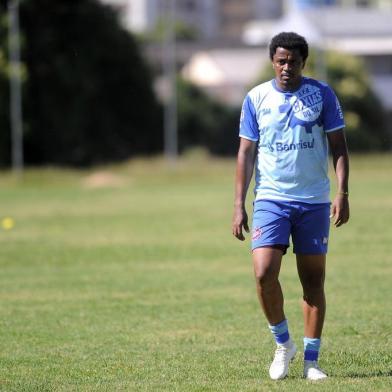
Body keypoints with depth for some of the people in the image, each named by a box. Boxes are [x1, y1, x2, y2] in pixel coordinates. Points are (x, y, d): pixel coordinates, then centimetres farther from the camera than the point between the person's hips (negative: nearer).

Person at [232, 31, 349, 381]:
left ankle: (311, 360, 10)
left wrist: (342, 193, -8)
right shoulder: (256, 98, 3)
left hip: (314, 201, 0)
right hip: (271, 198, 0)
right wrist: (239, 205, -1)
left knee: (313, 280, 2)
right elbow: (246, 152, 5)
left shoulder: (322, 95, 1)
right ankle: (283, 344, 5)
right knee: (264, 273, -16)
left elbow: (338, 146, 3)